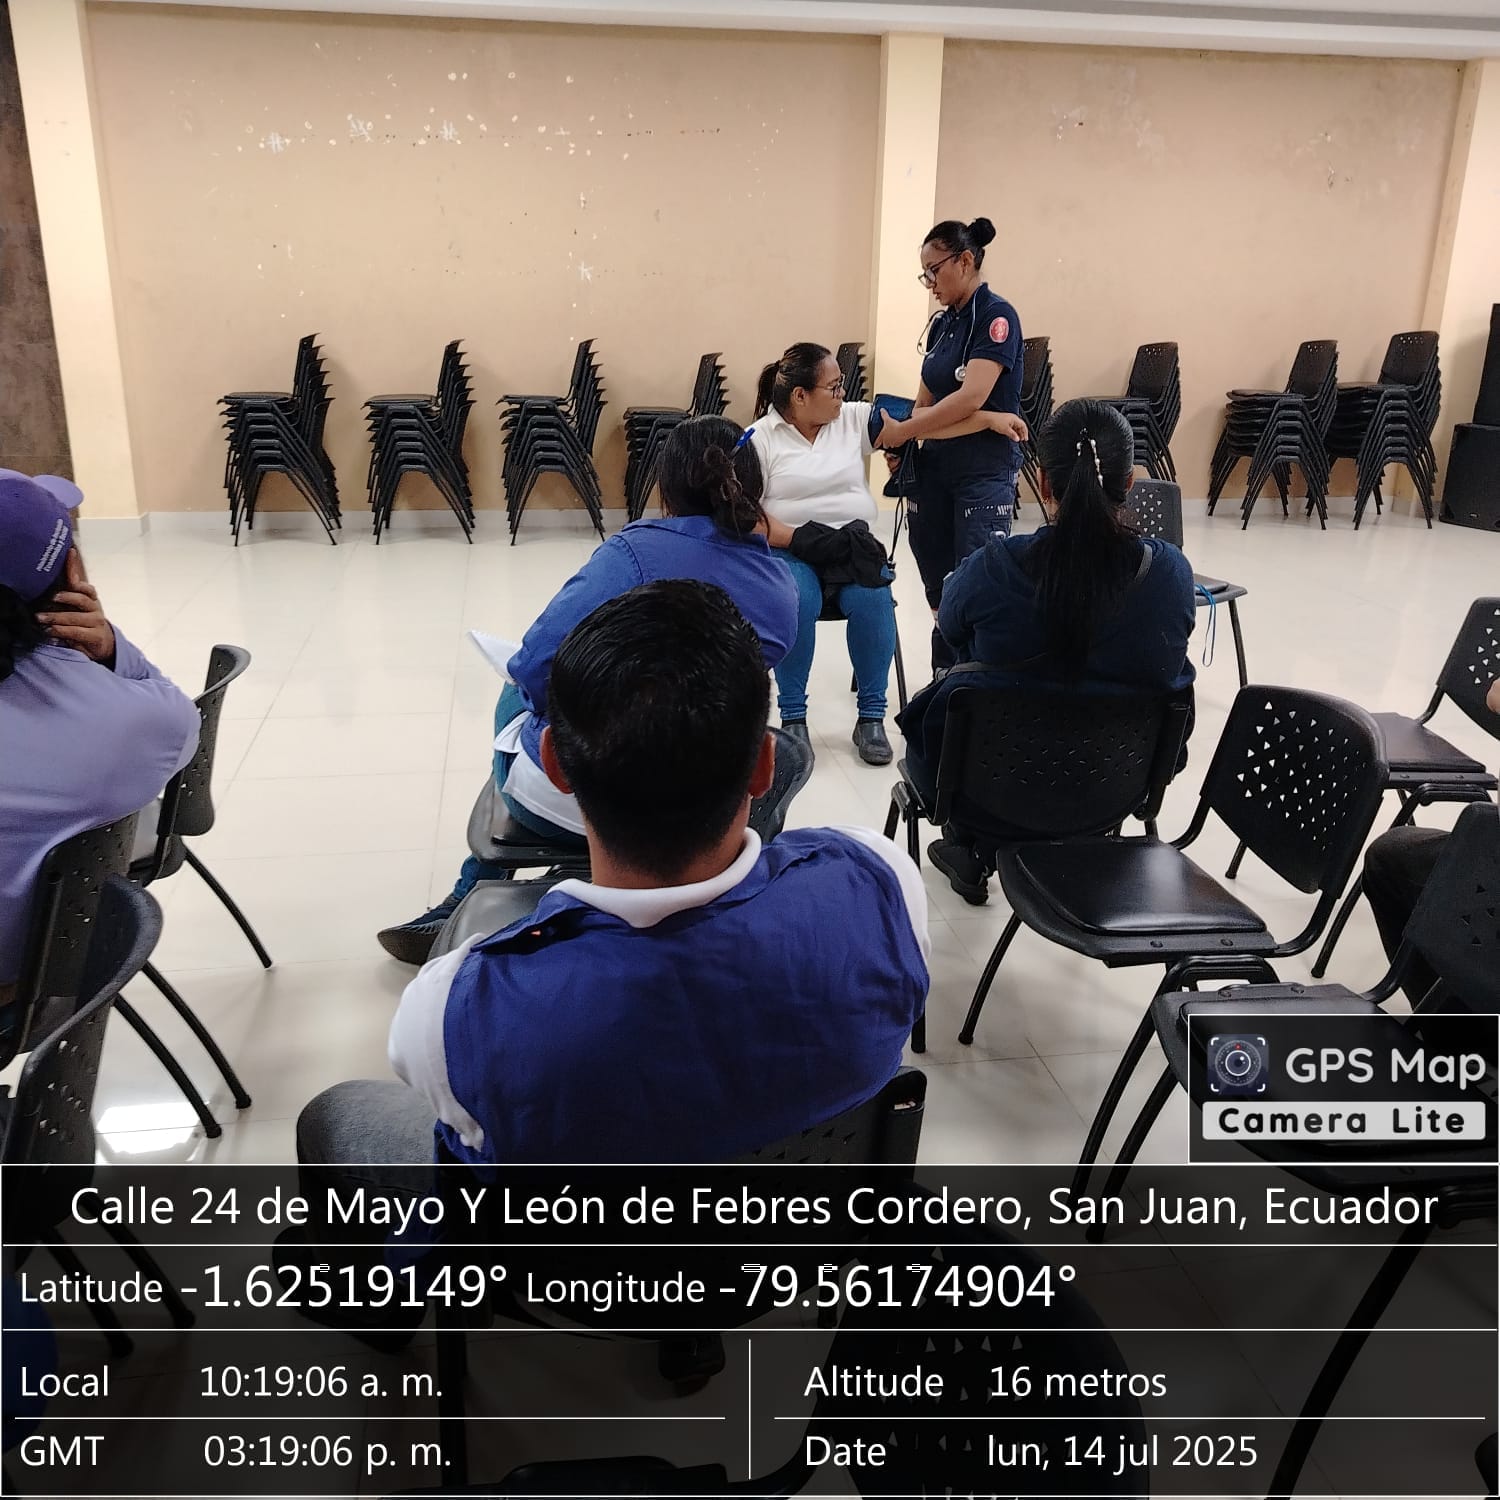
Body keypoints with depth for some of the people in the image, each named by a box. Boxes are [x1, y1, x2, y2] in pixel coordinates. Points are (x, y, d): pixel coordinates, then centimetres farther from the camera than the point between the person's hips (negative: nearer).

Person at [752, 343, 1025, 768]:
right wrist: (798, 538, -20)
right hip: (791, 552, -2)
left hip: (852, 545, 3)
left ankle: (871, 717, -15)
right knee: (797, 602, -34)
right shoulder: (762, 437, 0)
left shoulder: (853, 419, 9)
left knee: (872, 600, -28)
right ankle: (792, 717, -18)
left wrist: (990, 419, -2)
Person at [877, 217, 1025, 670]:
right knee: (938, 588, 10)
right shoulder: (942, 322, 13)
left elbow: (971, 397, -21)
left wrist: (902, 431, -16)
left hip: (984, 470, -8)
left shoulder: (996, 316, -10)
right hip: (935, 464, 8)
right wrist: (902, 448, -1)